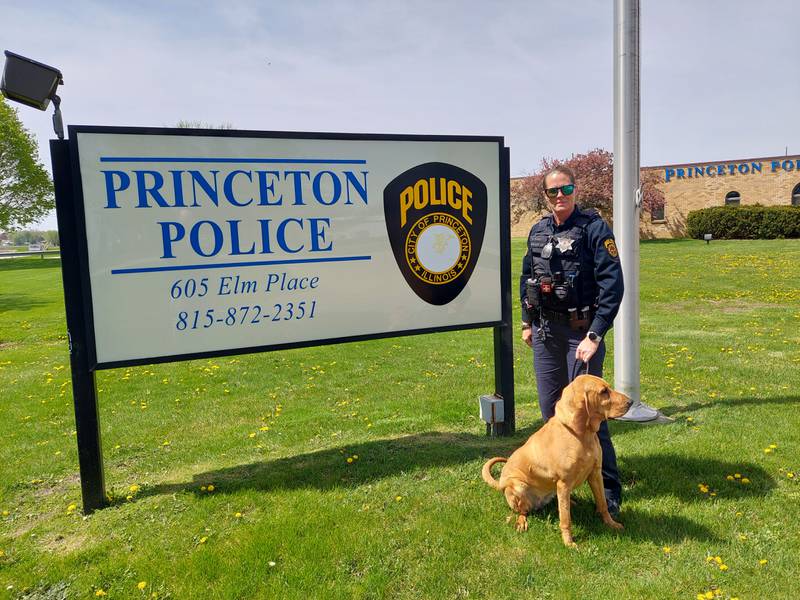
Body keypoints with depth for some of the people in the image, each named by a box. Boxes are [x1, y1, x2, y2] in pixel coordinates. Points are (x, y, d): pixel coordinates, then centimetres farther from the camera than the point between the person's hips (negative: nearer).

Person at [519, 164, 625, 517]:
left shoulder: (594, 228, -9)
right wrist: (527, 323, 17)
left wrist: (595, 336, -19)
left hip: (580, 329, -6)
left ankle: (610, 490, 9)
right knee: (550, 407, 13)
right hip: (544, 330, 6)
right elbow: (527, 277, 20)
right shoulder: (538, 231, 9)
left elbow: (613, 284, -15)